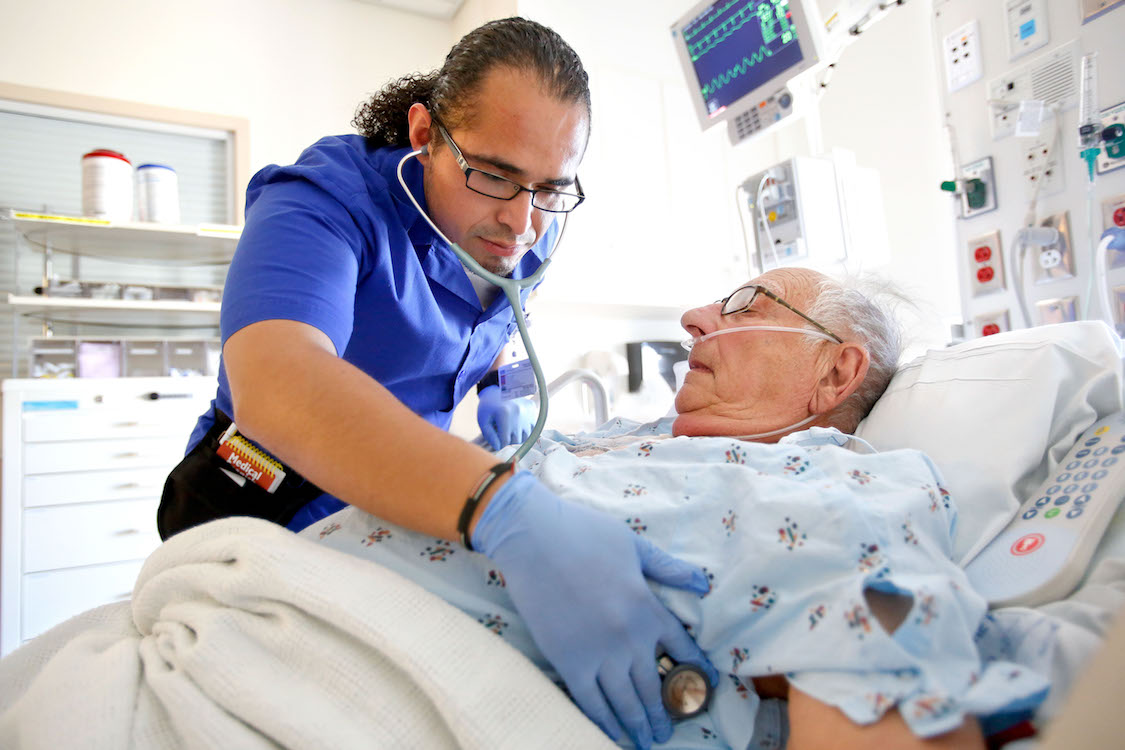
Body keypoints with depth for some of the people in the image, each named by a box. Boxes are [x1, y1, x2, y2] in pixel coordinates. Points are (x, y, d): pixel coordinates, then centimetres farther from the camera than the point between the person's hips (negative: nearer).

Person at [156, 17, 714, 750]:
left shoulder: (528, 232, -5)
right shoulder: (331, 195, -26)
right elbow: (274, 382, -46)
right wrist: (507, 512, -58)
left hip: (411, 505, 5)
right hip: (268, 509, -4)